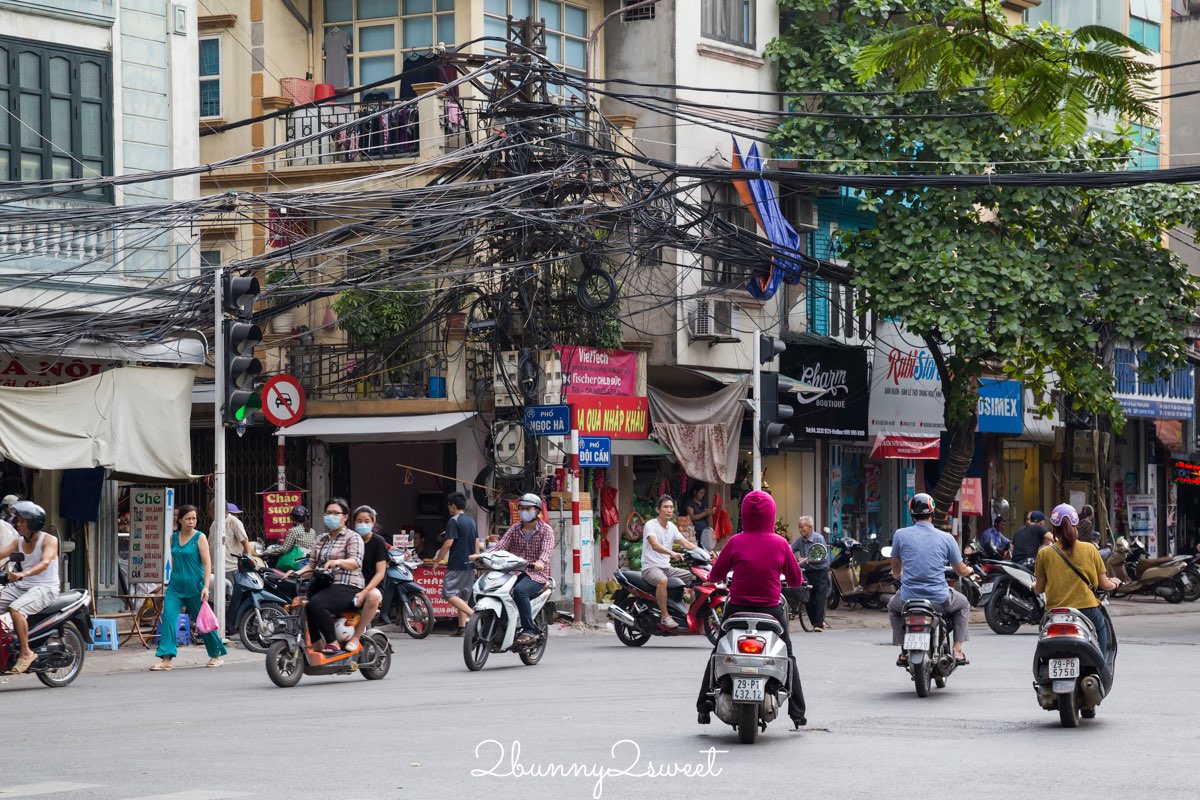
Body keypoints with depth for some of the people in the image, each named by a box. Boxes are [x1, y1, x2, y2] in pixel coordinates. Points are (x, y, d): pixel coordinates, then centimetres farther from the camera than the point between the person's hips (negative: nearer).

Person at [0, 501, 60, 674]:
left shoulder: (49, 540, -7)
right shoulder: (19, 541, 13)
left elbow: (45, 562, -25)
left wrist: (23, 573, -42)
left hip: (44, 588, -7)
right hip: (21, 586, 7)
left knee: (15, 608, -33)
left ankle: (26, 653, -26)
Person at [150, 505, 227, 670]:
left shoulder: (200, 538, -6)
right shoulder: (173, 537, 8)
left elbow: (207, 563, -11)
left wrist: (206, 587, -19)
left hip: (194, 587, -4)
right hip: (176, 586, 4)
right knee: (168, 617, -13)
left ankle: (216, 655, 26)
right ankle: (166, 659, -15)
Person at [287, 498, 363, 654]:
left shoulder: (353, 538, 3)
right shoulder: (321, 539, 23)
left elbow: (356, 562, -14)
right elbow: (312, 565, 16)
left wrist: (338, 562, -35)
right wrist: (297, 573, -5)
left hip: (347, 587, -7)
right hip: (323, 585, 7)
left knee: (315, 605, -32)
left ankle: (333, 643, -23)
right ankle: (316, 643, -10)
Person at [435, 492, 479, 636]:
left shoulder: (454, 521, -11)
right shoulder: (471, 521, 13)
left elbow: (448, 543, -17)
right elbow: (477, 543, 15)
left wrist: (437, 561, -8)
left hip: (457, 564, -8)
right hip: (470, 565, 8)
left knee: (449, 594, -10)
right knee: (463, 596, 12)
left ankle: (473, 614, -24)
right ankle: (462, 626, 10)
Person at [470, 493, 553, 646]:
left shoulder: (545, 529, 4)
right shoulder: (515, 529, 18)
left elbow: (547, 550, -13)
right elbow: (501, 544, 4)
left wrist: (540, 562, -37)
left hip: (536, 574, -5)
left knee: (519, 590, -37)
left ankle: (529, 630, -30)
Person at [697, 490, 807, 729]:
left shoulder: (735, 542, -8)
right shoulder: (780, 544, -7)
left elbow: (715, 576, 0)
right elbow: (796, 580, 2)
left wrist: (712, 573, 23)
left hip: (737, 608, 0)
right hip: (771, 609, 0)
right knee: (788, 657, 18)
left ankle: (704, 706, 14)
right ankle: (798, 713, 15)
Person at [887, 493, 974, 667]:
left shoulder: (900, 535, -4)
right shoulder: (946, 538, -4)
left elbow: (895, 570, 10)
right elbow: (961, 570, 6)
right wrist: (970, 571, 31)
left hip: (908, 598, 0)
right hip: (939, 599, 0)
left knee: (893, 607, 35)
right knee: (963, 605, 31)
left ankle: (904, 652, 24)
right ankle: (958, 651, 18)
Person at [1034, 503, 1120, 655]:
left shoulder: (1044, 553, -1)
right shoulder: (1089, 549, -1)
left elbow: (1039, 589, 5)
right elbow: (1104, 584, 4)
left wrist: (1034, 586, 27)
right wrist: (1114, 584, 25)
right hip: (1087, 609, 0)